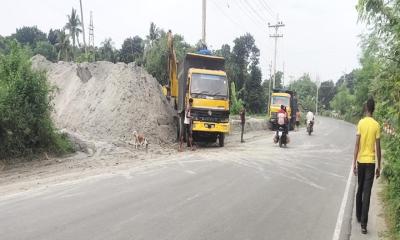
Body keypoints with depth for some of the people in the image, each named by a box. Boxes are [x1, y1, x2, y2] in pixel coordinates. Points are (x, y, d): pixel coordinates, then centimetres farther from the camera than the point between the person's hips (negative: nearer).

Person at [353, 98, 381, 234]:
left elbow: (357, 144, -5)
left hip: (361, 161, 1)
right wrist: (379, 166, 5)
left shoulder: (361, 123, -3)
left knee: (360, 190, 18)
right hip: (371, 161, -1)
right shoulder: (377, 125, -4)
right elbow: (378, 148, -3)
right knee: (367, 192, -3)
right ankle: (363, 223, -5)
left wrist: (354, 163, 0)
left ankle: (358, 216, 30)